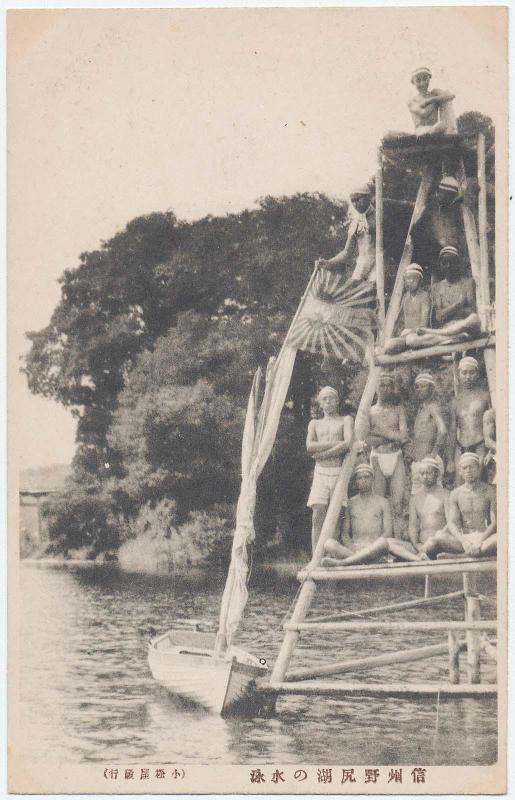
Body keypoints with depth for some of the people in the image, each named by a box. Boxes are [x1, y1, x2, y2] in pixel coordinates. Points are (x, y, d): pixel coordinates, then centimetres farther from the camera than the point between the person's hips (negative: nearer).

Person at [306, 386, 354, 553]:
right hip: (320, 473, 2)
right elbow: (310, 447, 1)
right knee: (318, 517, -8)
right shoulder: (315, 424, 19)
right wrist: (335, 443, -8)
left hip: (339, 472, -2)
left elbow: (348, 444, -8)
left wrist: (322, 454, -6)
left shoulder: (346, 420, 10)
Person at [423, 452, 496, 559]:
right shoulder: (455, 494, 11)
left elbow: (495, 522, -4)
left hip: (485, 538, -2)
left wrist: (480, 540, -21)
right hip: (463, 538, 2)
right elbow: (452, 523, 1)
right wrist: (463, 540, -20)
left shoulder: (489, 491, 5)